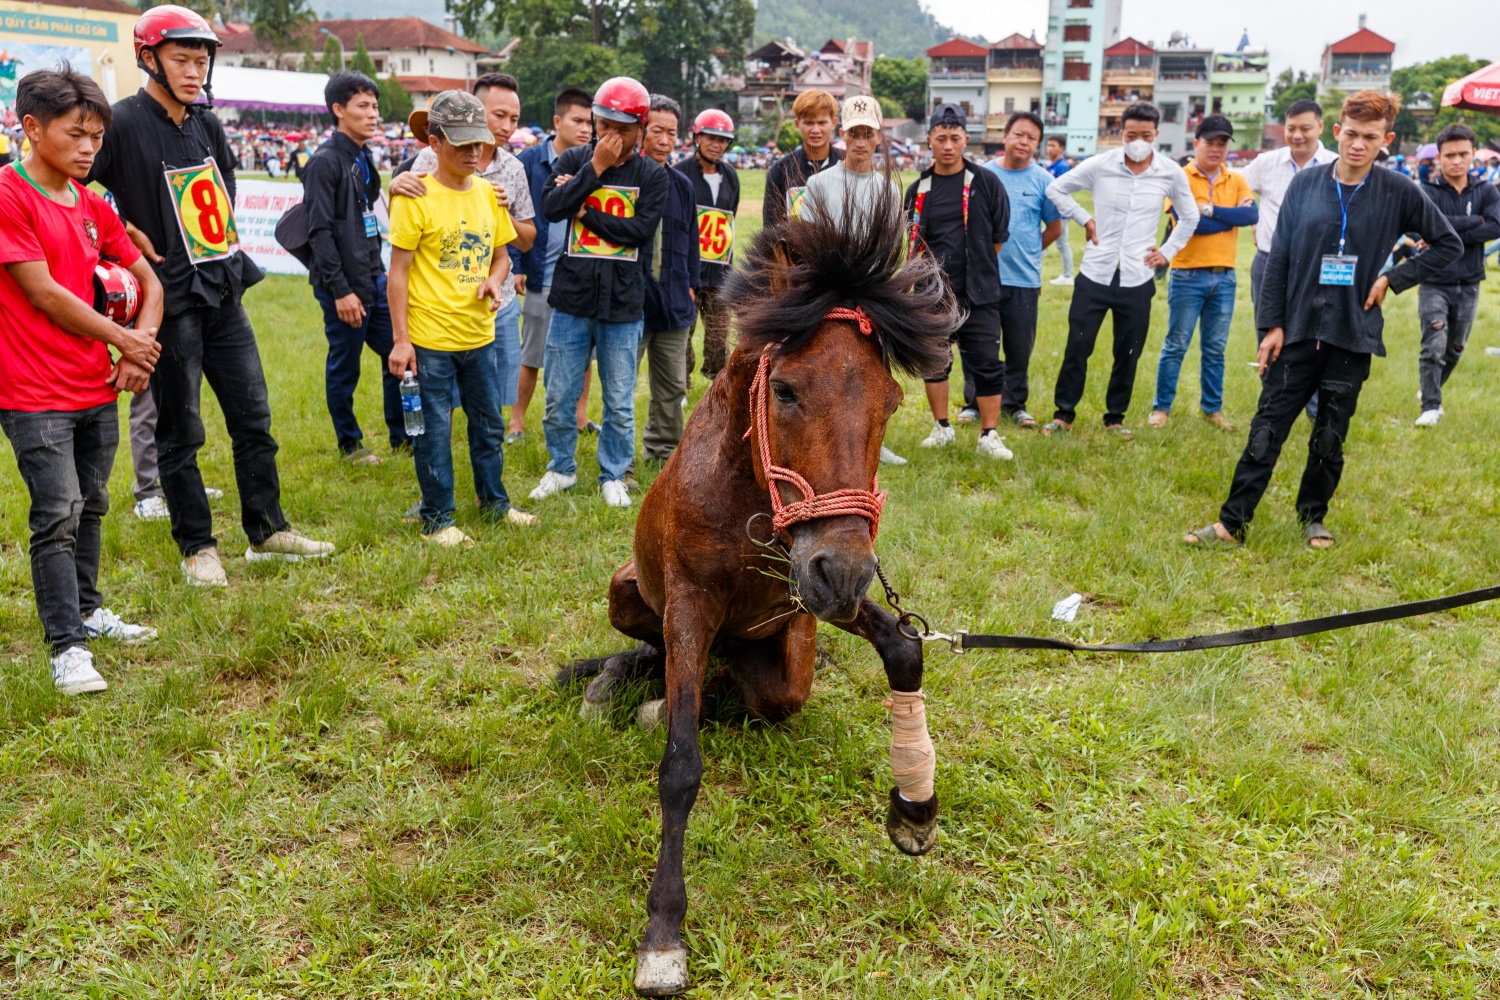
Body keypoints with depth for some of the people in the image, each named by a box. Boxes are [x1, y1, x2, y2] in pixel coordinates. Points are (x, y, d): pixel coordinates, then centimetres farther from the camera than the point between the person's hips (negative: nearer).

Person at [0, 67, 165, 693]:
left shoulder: (92, 206, 10)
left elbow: (148, 281, 15)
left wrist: (141, 345, -2)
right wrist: (124, 340, -7)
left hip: (98, 388, 7)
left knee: (89, 506, 17)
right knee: (58, 515, -6)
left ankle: (86, 611, 33)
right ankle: (67, 648, 1)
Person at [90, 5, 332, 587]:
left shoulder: (207, 124, 10)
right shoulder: (124, 123, -11)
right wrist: (128, 232, -14)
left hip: (223, 294, 7)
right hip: (171, 302, -7)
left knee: (253, 417, 10)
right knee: (180, 431, 4)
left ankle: (267, 532, 21)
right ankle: (197, 548, 16)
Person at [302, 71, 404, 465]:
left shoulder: (364, 158, 13)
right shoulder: (326, 161, -12)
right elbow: (320, 232, -17)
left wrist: (380, 270, 17)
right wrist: (340, 290, -19)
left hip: (373, 279, 8)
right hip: (344, 287, -8)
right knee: (344, 368, 4)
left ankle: (401, 435, 22)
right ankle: (349, 443, 18)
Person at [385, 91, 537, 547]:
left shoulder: (489, 193, 6)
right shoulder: (416, 198, -11)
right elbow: (398, 272, -9)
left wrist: (494, 280, -7)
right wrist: (400, 340, -12)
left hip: (480, 334, 6)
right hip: (431, 338, -5)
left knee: (489, 424, 18)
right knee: (434, 430, 5)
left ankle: (494, 500, 35)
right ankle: (437, 519, 18)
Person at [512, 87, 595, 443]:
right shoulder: (531, 160, -5)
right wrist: (515, 267, -8)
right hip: (543, 276, -3)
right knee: (531, 356, 5)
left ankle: (580, 414, 27)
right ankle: (517, 421, 18)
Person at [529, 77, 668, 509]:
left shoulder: (651, 175, 2)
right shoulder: (574, 160, 4)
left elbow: (641, 230, -12)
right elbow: (551, 208, -13)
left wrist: (583, 211, -10)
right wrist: (595, 169, -15)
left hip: (622, 305, -1)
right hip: (571, 298, 1)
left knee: (620, 404, 7)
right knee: (559, 397, 8)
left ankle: (613, 475, 25)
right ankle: (561, 469, 28)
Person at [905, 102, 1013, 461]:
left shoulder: (986, 183, 0)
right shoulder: (918, 190, 7)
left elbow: (999, 237, 6)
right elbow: (915, 246, 13)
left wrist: (975, 270, 8)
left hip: (979, 296, -2)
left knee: (987, 365, -3)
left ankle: (989, 435, 8)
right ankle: (942, 428, 26)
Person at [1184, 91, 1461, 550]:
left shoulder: (1398, 192, -3)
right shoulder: (1306, 184, -1)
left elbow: (1449, 244, 8)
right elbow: (1279, 258, 2)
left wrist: (1394, 278, -3)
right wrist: (1273, 324, -2)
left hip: (1353, 336, 0)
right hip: (1297, 331, 0)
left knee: (1330, 438, 10)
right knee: (1267, 430, 1)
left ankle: (1313, 517, 27)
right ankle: (1233, 521, 5)